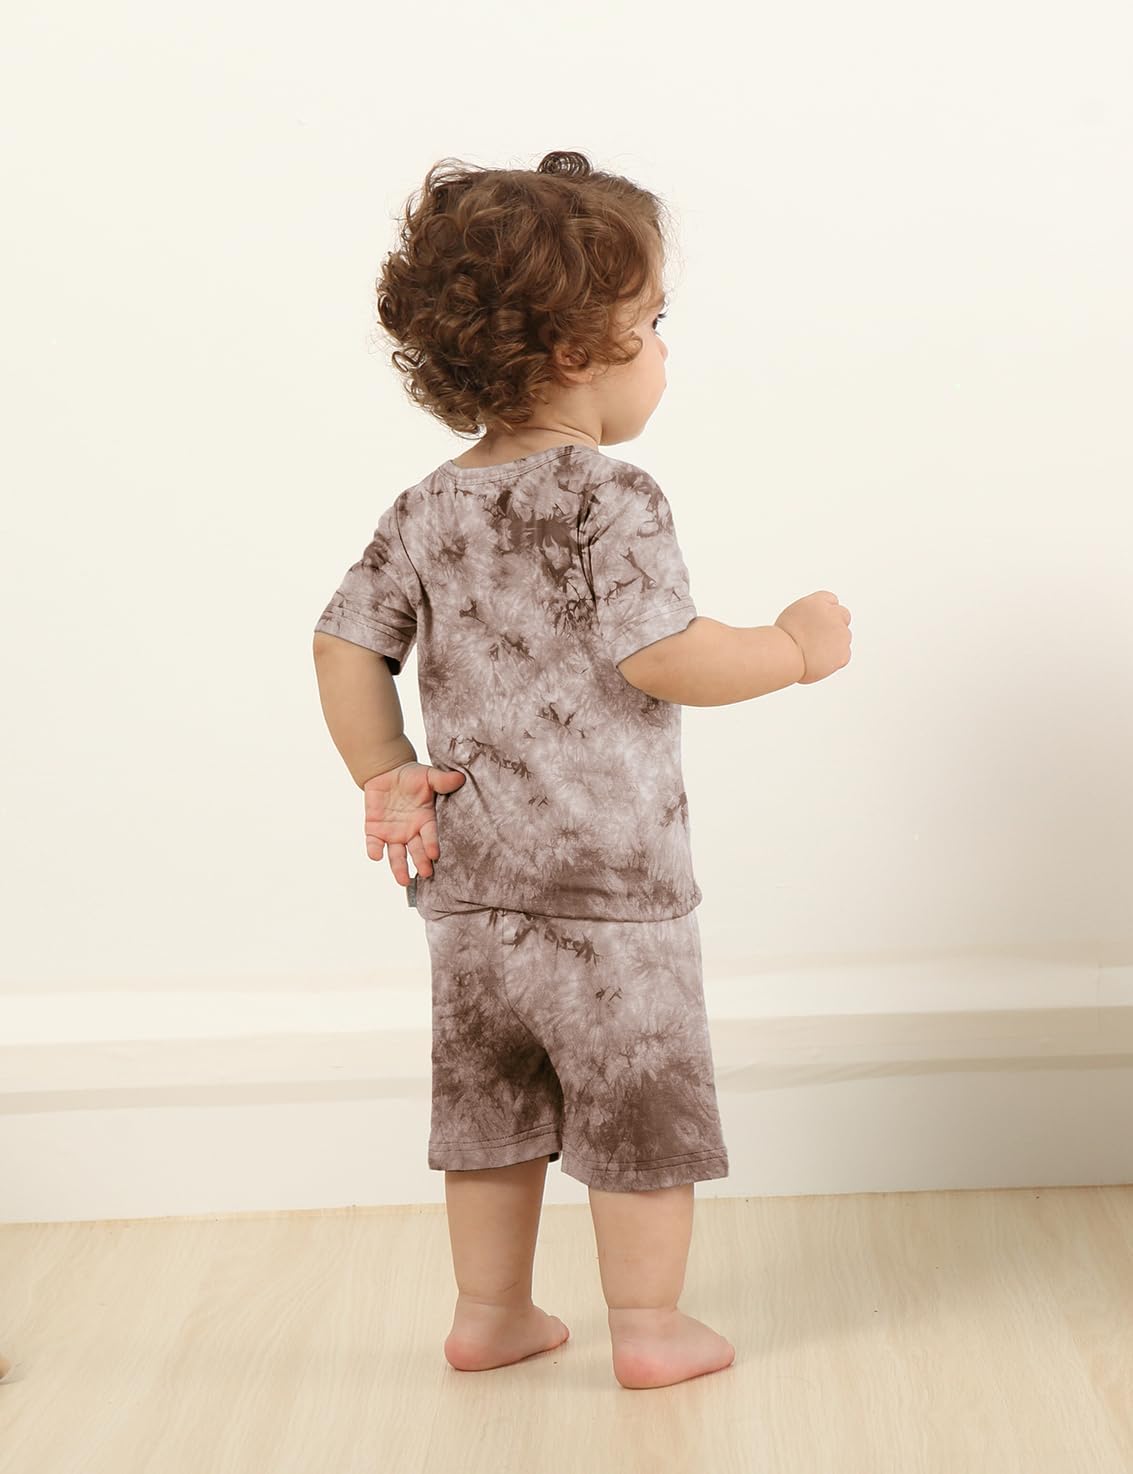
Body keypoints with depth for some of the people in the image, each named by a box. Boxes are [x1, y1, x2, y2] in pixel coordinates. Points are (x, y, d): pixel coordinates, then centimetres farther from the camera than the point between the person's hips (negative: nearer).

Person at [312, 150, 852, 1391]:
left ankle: (491, 1314, 30)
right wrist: (798, 647, -9)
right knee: (641, 1103, 9)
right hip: (609, 870, -6)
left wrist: (385, 779, 11)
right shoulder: (611, 500, -16)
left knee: (489, 1096, 18)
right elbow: (661, 656, -23)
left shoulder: (427, 511, 6)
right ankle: (651, 1328, 20)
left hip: (468, 878, 7)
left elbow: (346, 646, 5)